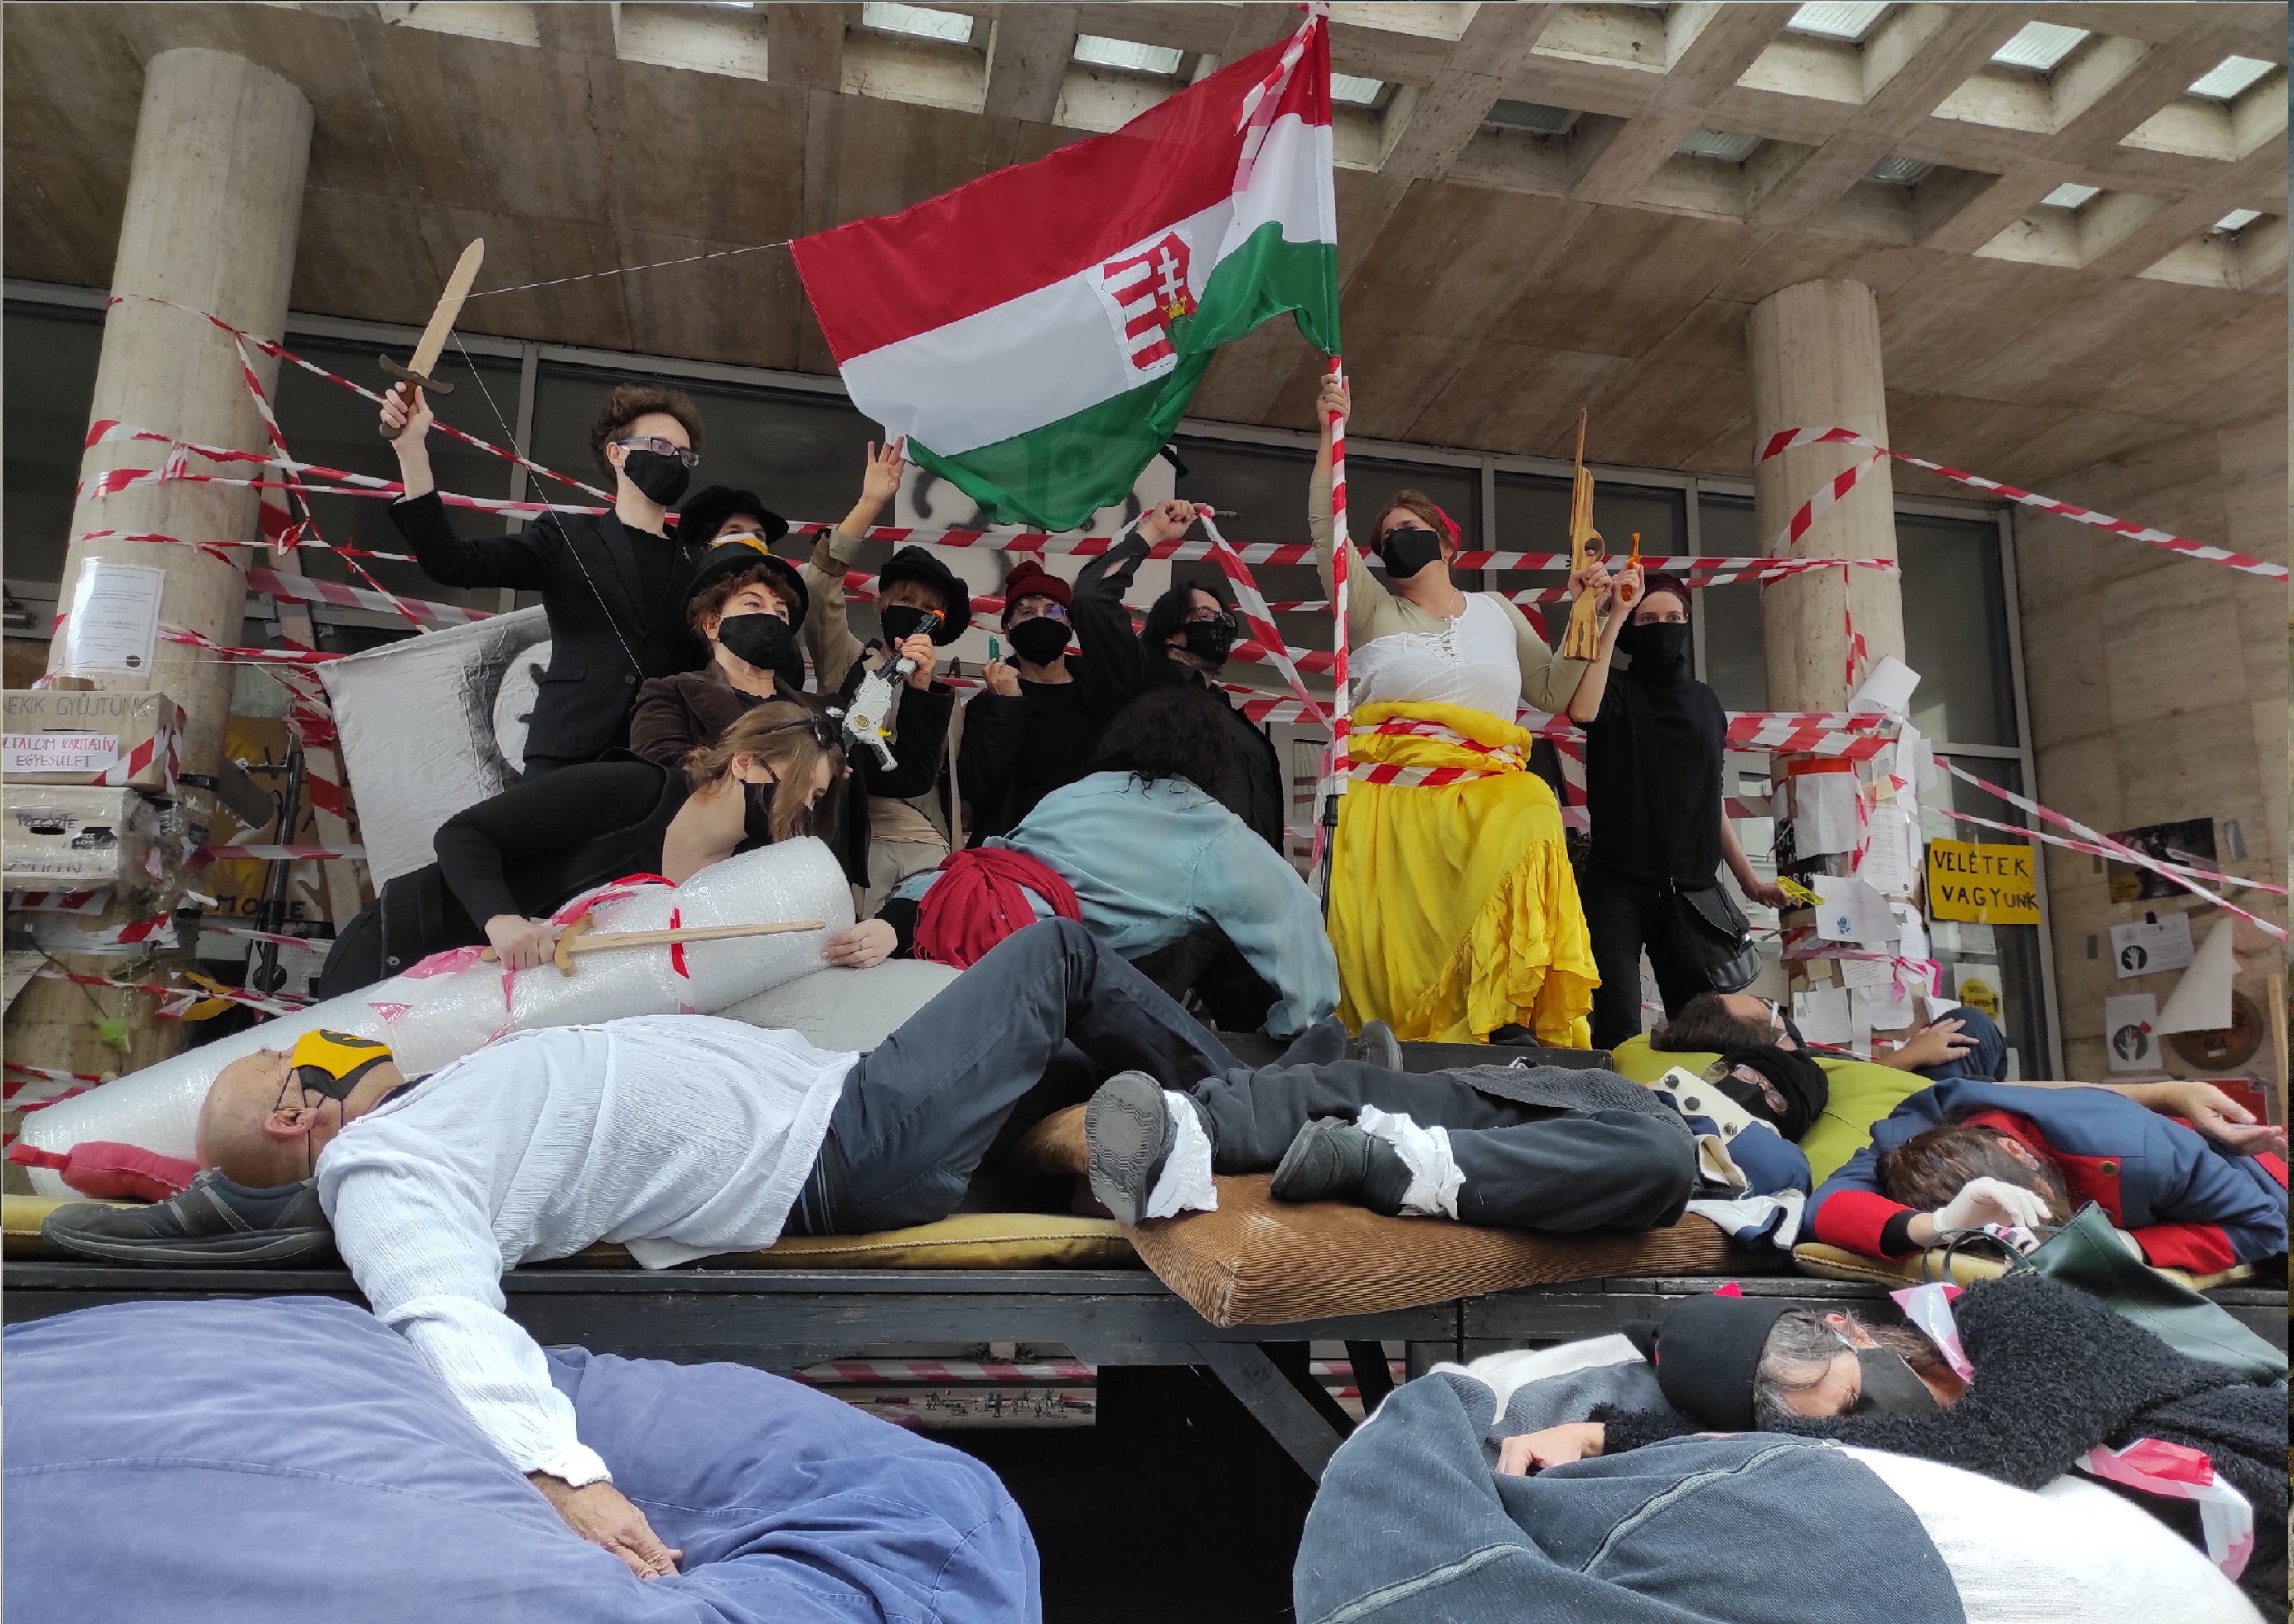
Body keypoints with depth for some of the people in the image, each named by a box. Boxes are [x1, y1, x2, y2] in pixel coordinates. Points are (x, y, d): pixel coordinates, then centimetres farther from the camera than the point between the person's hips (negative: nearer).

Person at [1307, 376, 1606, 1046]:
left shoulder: (1496, 612, 24)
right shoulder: (1374, 610, 19)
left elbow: (1557, 692, 20)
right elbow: (1325, 530, 6)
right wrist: (1330, 436, -1)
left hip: (1484, 794, 1)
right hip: (1386, 795, -1)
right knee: (1398, 937, -21)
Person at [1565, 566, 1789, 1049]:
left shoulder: (1705, 702, 16)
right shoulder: (1618, 693, 2)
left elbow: (1711, 801, 22)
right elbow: (1581, 711, -24)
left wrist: (1749, 879, 19)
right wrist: (1615, 618, -18)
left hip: (1693, 890, 4)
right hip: (1618, 885, -4)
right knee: (1619, 1031, -13)